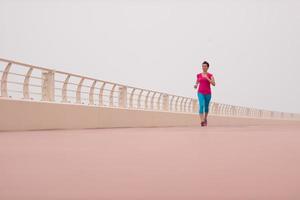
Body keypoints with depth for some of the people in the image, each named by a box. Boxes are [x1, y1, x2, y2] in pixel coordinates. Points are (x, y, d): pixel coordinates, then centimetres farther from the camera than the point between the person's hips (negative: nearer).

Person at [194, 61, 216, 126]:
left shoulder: (210, 75, 0)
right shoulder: (199, 75, 7)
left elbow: (214, 84, -12)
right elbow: (197, 83, 19)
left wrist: (207, 78, -20)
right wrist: (195, 86, -4)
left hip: (208, 93, 0)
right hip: (200, 93, 0)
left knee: (206, 106, 14)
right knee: (201, 105, -20)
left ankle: (205, 119, 40)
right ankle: (202, 121, -26)